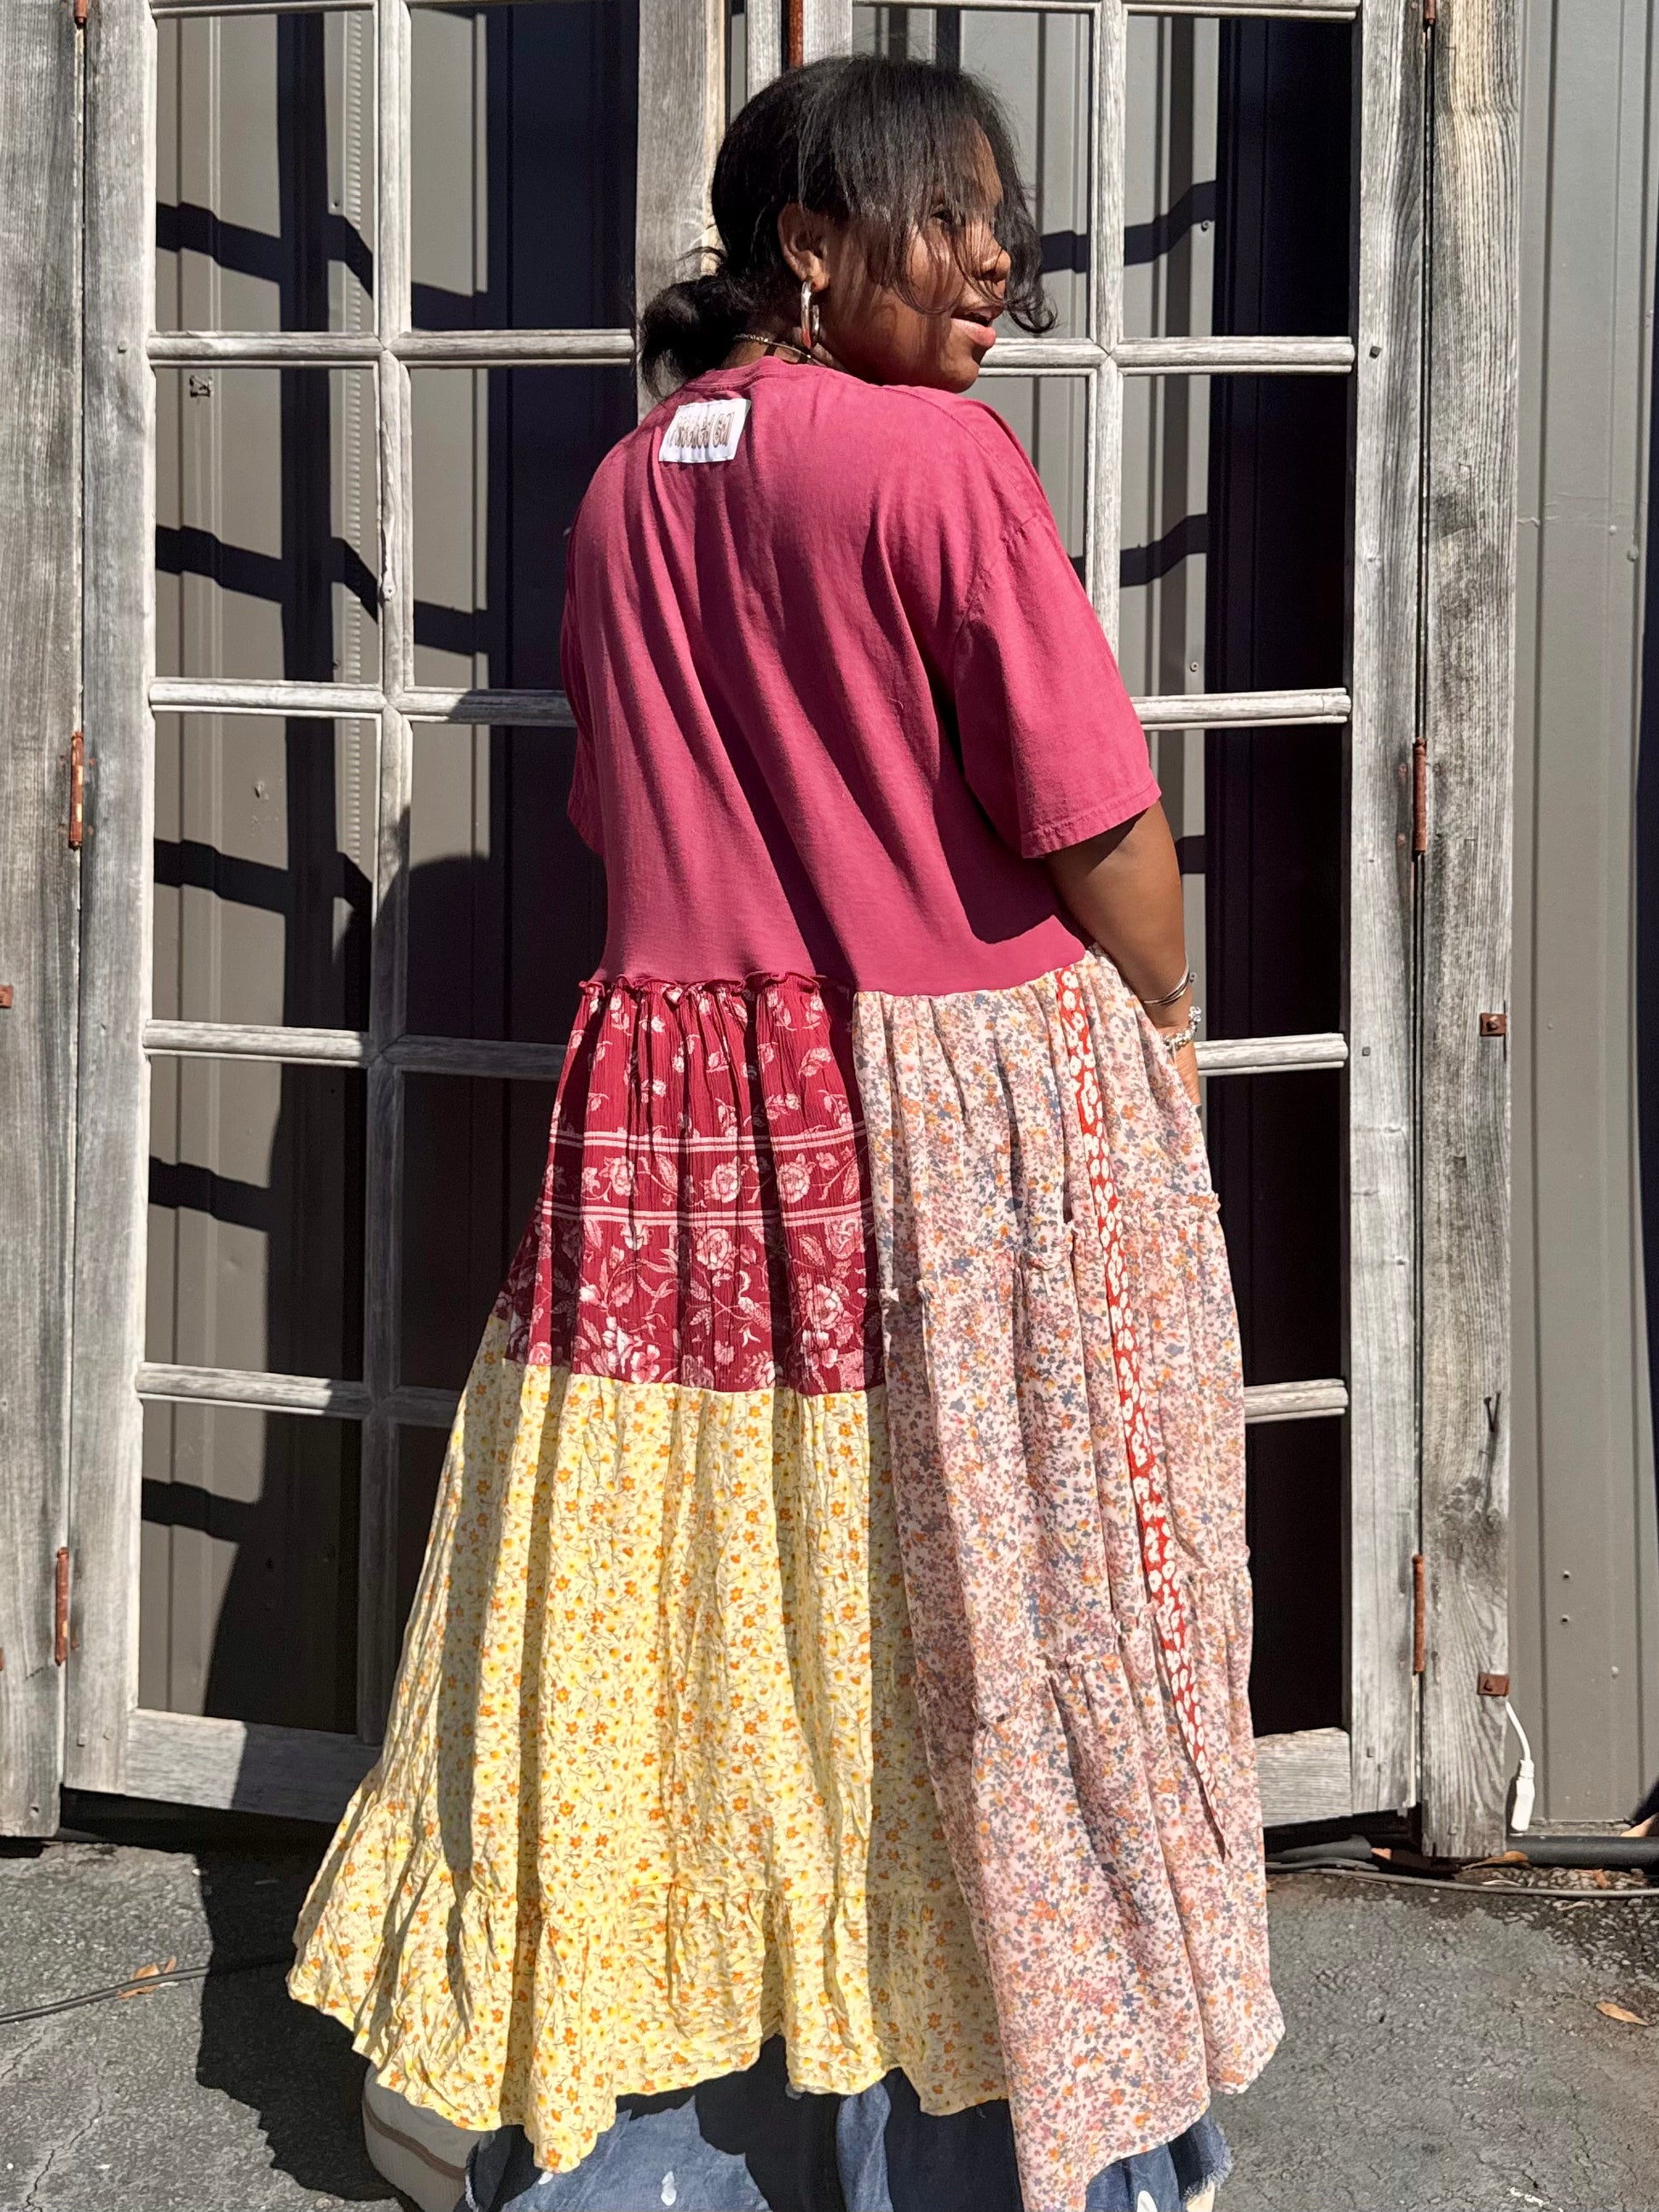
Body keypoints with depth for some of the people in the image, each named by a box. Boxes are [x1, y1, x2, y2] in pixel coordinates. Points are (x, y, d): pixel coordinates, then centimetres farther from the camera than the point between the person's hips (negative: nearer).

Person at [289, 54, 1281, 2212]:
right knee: (989, 1650, 6)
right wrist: (1167, 1027, 5)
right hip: (972, 1122, -6)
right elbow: (1100, 834, -13)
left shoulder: (626, 489, 8)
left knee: (689, 1622, 12)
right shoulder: (940, 460, -13)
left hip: (680, 1105, 6)